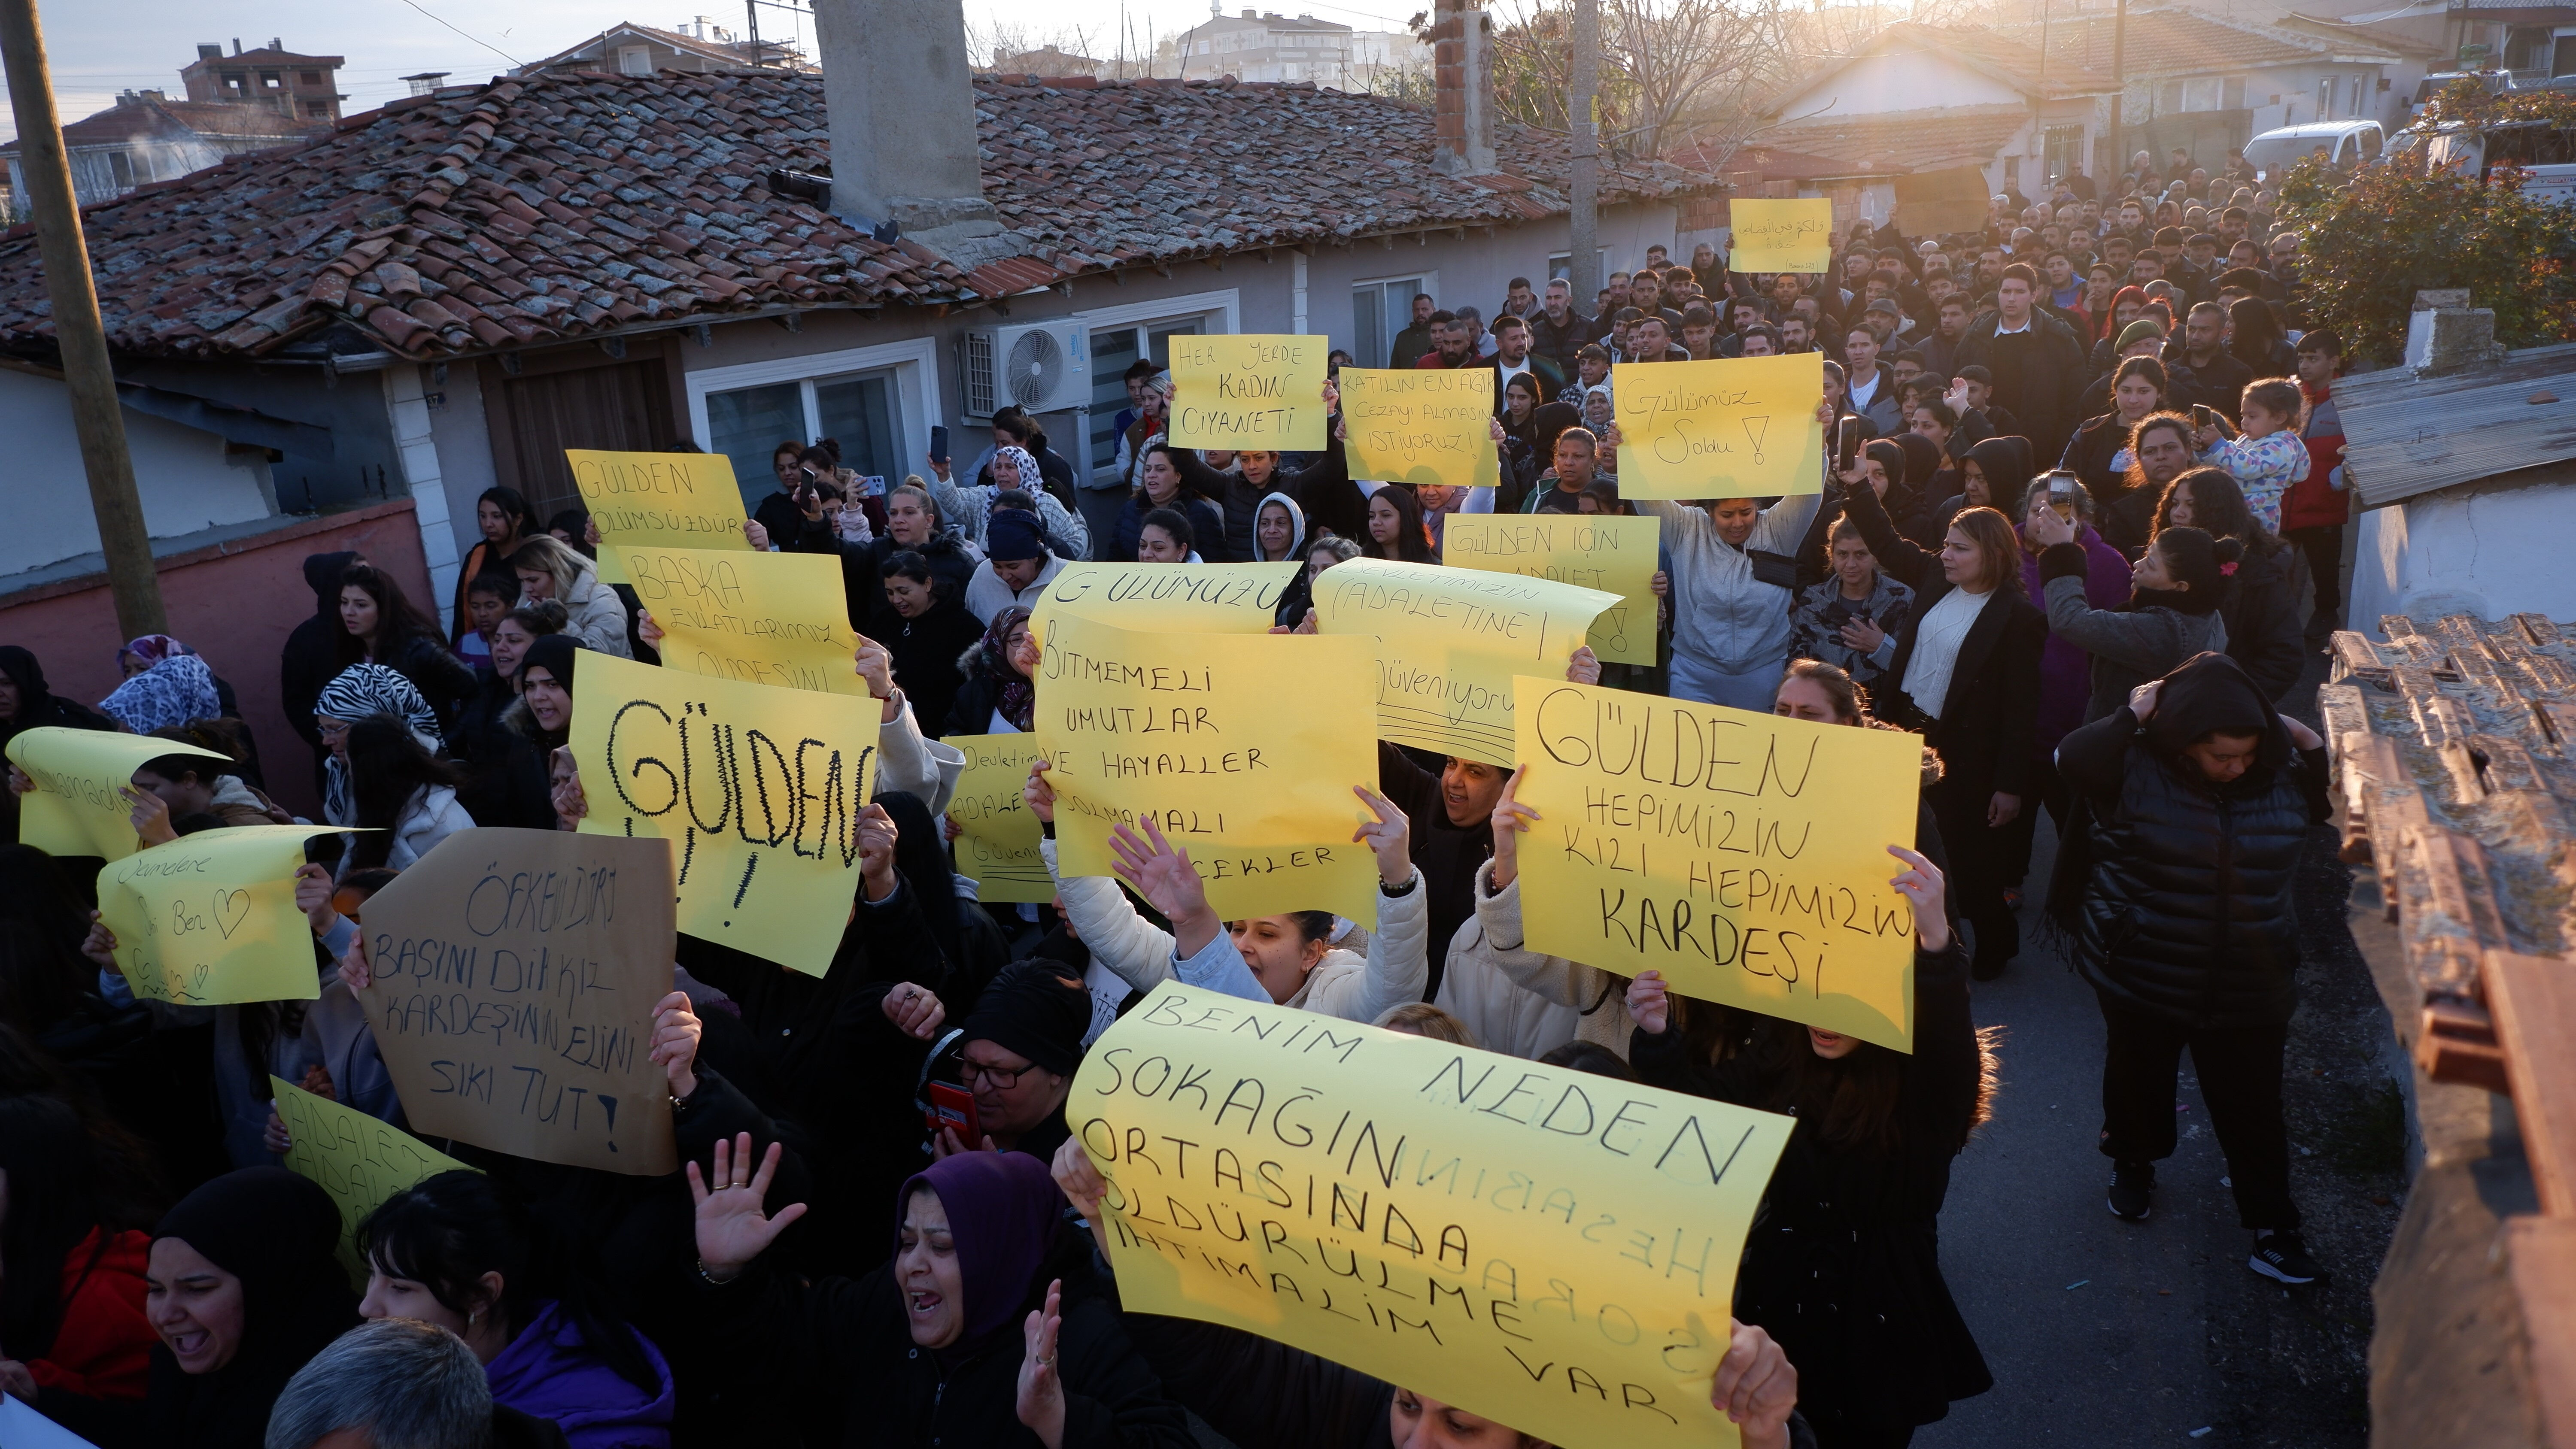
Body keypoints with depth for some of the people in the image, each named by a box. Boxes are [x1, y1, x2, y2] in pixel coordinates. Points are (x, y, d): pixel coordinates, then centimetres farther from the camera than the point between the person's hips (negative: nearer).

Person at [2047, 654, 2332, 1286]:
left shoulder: (2281, 772, -6)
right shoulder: (2137, 766, -16)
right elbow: (2072, 761, -32)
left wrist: (2314, 746, -8)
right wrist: (2131, 716, -28)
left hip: (2250, 987, 2)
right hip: (2143, 972, -1)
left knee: (2252, 1105, 8)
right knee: (2139, 1076, 21)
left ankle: (2271, 1226, 22)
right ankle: (2133, 1163, 47)